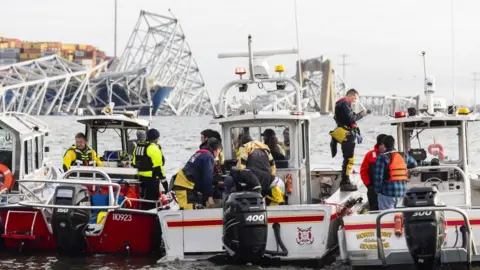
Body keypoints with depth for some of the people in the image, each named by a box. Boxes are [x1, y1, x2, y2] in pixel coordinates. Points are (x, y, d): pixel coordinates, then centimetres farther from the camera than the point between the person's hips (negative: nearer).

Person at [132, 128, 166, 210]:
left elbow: (134, 163, 17)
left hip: (141, 177, 8)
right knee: (152, 200, -5)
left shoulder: (138, 146, 12)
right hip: (152, 178, -8)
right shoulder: (153, 148, -14)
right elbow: (158, 167, -18)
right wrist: (164, 181, -15)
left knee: (144, 199, 17)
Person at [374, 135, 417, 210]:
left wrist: (378, 190, -3)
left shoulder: (382, 157, -11)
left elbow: (378, 176, -14)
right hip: (402, 191, 6)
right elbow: (414, 164, 24)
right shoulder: (403, 156, 6)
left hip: (387, 192, -6)